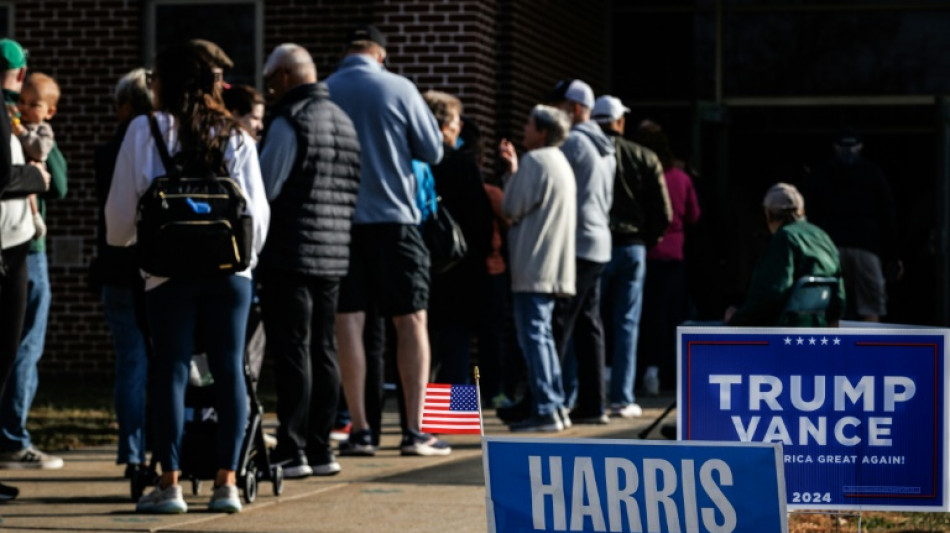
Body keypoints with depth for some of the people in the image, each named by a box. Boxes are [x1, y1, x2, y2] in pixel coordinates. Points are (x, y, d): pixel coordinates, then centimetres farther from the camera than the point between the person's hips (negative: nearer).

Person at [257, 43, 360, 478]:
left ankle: (293, 451, -5)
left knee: (292, 351, -5)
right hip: (334, 255, 8)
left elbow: (263, 188, -13)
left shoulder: (290, 122, -11)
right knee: (323, 350, 10)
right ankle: (320, 449, 13)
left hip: (290, 256, -8)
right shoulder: (343, 121, 15)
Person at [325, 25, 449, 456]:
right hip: (393, 215, -2)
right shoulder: (399, 89, -4)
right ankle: (415, 429, 0)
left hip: (338, 221, 2)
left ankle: (360, 429, 3)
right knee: (412, 320, 5)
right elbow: (433, 151, 2)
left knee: (348, 321, 5)